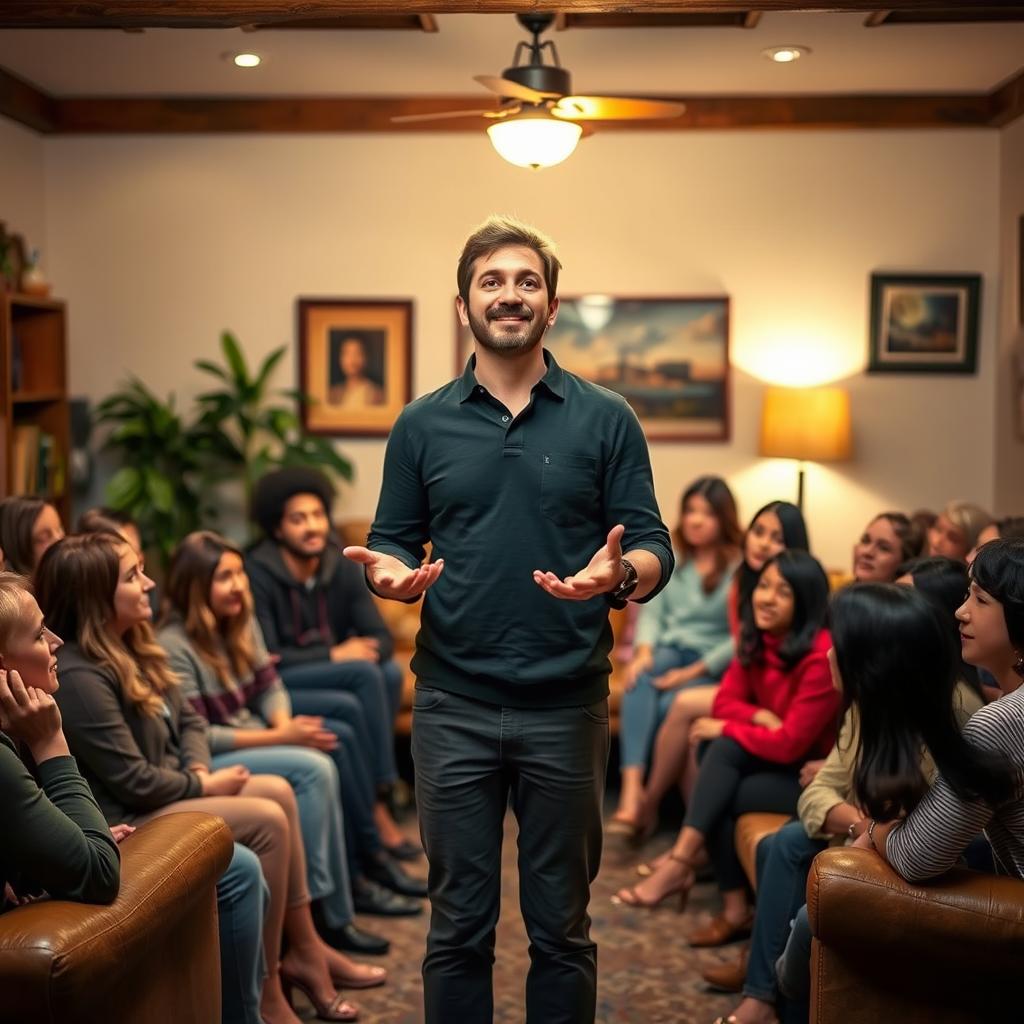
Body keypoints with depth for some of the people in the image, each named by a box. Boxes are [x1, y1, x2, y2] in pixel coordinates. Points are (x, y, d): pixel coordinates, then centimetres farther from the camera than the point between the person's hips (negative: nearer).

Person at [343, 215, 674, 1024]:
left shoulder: (606, 420, 2)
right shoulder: (421, 425, 6)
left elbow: (654, 550, -1)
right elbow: (393, 543, 10)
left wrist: (617, 573, -23)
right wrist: (391, 573, -14)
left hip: (566, 705, -1)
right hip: (452, 706, 1)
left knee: (561, 925, 11)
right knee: (459, 924, 10)